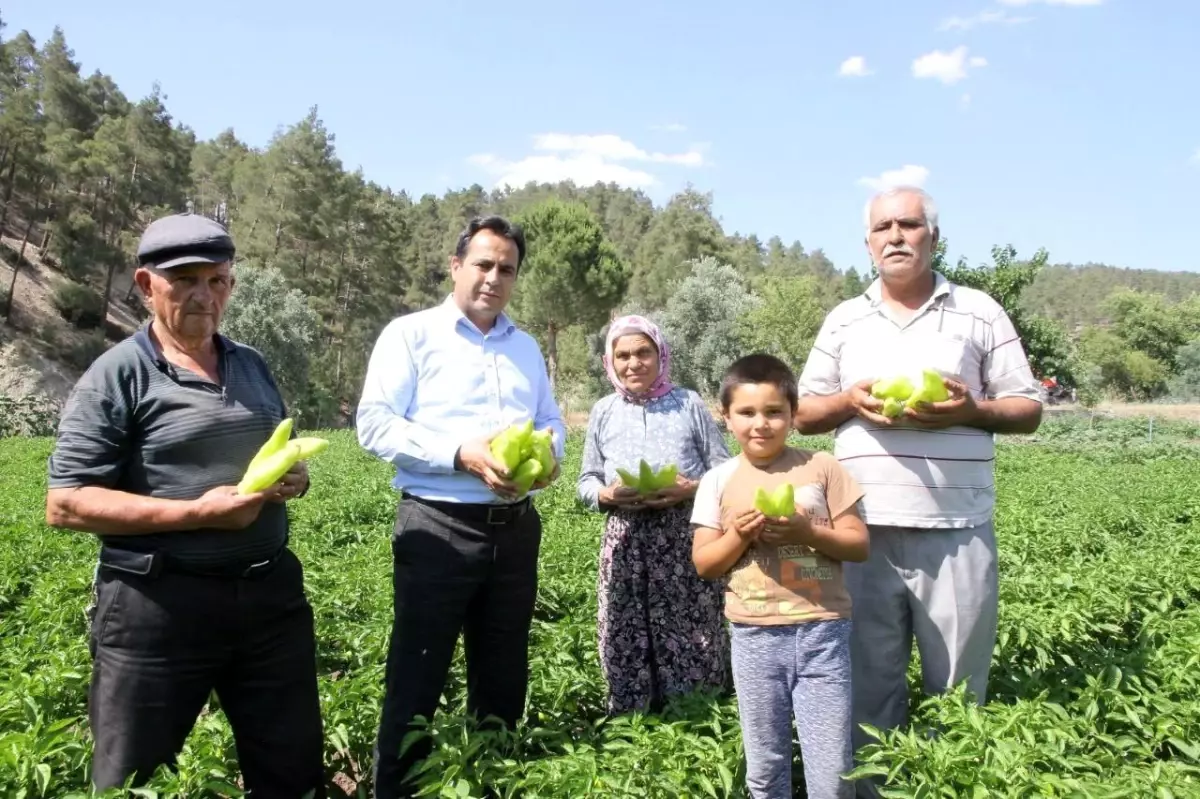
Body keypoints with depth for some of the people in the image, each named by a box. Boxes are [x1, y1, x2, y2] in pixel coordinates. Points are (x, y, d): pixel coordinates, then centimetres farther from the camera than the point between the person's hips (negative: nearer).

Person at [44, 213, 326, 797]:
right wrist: (197, 513, -21)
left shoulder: (253, 365, 10)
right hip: (157, 606, -5)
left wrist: (294, 477, -2)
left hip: (271, 591, 6)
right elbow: (66, 504, -14)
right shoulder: (117, 376, -9)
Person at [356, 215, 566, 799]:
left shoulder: (526, 347, 17)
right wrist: (462, 454, -21)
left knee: (503, 677, 16)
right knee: (416, 680, 1)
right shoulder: (410, 334, -1)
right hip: (437, 527, -5)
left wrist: (548, 455, -5)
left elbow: (551, 421, 19)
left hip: (515, 529, 6)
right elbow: (375, 424, -11)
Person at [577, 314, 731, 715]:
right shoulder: (602, 412, 10)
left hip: (686, 536, -2)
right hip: (625, 539, 2)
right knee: (626, 640, 3)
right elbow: (586, 482, 14)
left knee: (691, 637, -2)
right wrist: (608, 494, -8)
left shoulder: (688, 403, 3)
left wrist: (690, 489, -14)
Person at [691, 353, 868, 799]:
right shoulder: (719, 480, 1)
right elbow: (703, 564, 3)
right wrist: (739, 536, -15)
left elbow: (859, 544, -1)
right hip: (755, 637, 1)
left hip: (822, 632, -1)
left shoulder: (821, 467, -2)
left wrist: (807, 531, -17)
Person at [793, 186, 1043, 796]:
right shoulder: (843, 321, 13)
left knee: (957, 687, 6)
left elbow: (1029, 410, 7)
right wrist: (850, 401, -6)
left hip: (957, 533, -1)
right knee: (869, 680, 8)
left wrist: (970, 410, -12)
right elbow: (804, 415, 14)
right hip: (865, 531, 2)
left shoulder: (980, 312, 7)